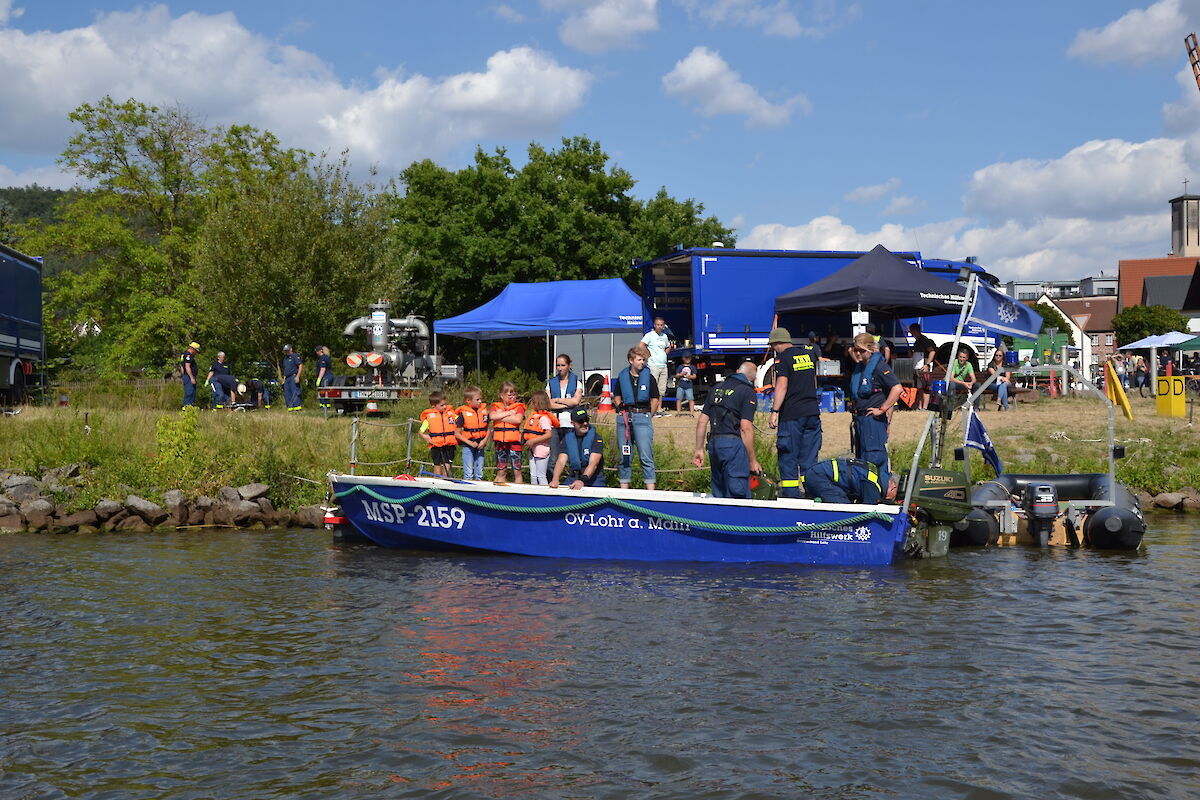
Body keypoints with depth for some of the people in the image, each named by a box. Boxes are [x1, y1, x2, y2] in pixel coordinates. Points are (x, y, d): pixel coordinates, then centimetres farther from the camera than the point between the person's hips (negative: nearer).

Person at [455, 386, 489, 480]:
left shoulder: (484, 411, 2)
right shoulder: (463, 413, -10)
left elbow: (487, 429, 10)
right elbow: (457, 433, -7)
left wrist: (484, 441, -7)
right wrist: (470, 443, -16)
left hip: (480, 446, 4)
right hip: (468, 446, -4)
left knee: (479, 473, 10)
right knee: (468, 473, 0)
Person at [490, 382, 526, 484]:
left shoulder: (519, 407, 3)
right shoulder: (496, 406, 9)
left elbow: (518, 419, -17)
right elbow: (492, 416, -12)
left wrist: (500, 417, -11)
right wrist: (509, 413, -11)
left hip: (514, 442, -2)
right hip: (500, 442, 2)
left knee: (517, 471, 1)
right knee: (501, 472, 9)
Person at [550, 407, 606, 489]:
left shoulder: (596, 438, -5)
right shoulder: (568, 439, 8)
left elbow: (593, 464, -17)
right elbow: (561, 461, -3)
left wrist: (583, 480, -35)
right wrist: (555, 479, -23)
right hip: (573, 479, 3)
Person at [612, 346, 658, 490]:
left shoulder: (648, 377, 4)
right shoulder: (622, 377, 10)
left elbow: (655, 399, 8)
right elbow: (617, 397, 20)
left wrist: (646, 416, 4)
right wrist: (621, 410, 6)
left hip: (642, 417, -3)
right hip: (624, 418, 3)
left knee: (646, 456, -7)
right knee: (624, 456, 8)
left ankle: (651, 490, -8)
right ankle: (624, 489, 14)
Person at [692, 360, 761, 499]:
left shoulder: (717, 388, 18)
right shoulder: (748, 392, -2)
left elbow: (702, 421, 16)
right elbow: (746, 428, -11)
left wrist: (699, 449, 21)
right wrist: (752, 460, -7)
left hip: (713, 443, 7)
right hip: (733, 444, -7)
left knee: (719, 494, 14)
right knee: (738, 494, -5)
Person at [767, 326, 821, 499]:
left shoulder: (782, 358, -8)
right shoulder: (809, 350, 11)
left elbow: (782, 386, -19)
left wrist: (774, 411, -20)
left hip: (791, 415, -6)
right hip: (813, 412, 6)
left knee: (788, 458, 1)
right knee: (810, 458, 10)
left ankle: (791, 495, -2)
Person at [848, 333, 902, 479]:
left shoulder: (879, 366, -12)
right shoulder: (859, 367, 14)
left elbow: (897, 388, -22)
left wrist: (882, 409, -19)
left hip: (873, 420, -9)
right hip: (860, 419, 9)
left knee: (874, 458, -9)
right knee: (861, 459, 14)